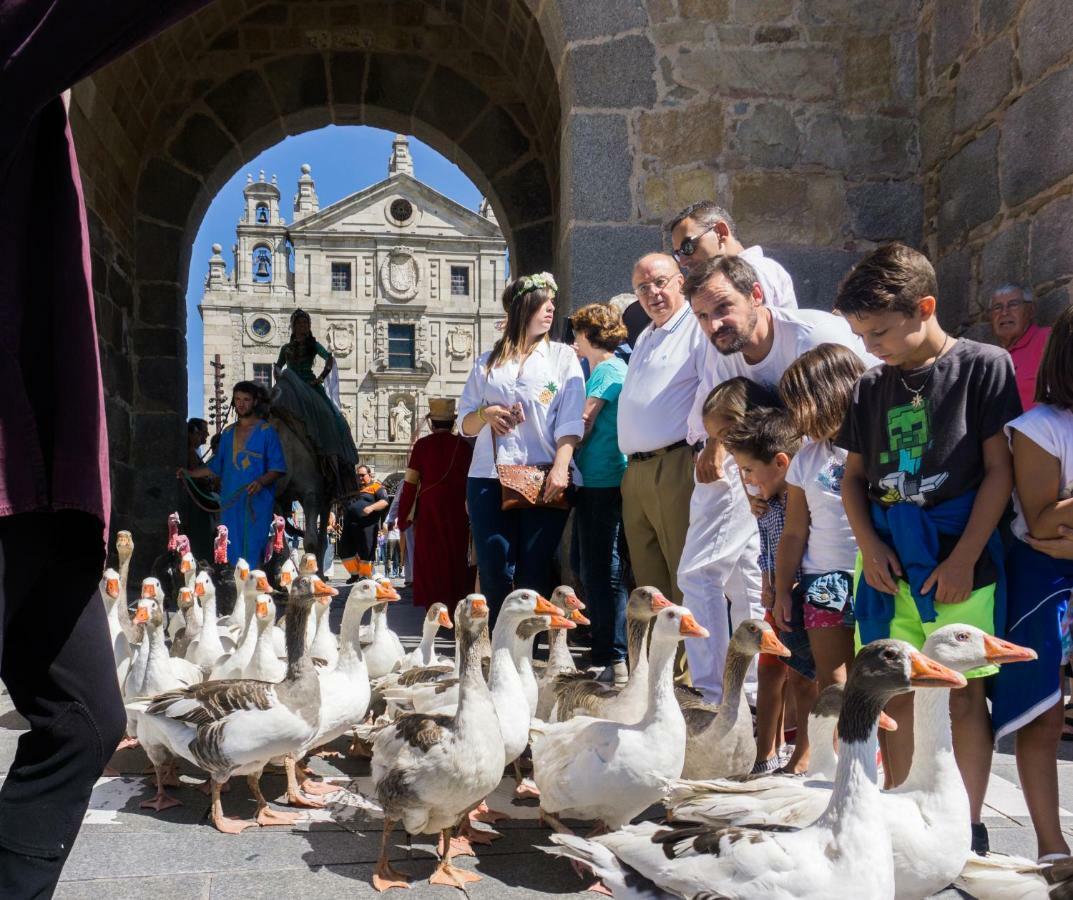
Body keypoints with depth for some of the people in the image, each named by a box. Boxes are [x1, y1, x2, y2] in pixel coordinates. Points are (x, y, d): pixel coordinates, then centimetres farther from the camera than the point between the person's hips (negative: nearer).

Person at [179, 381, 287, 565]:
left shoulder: (266, 431, 0)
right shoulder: (228, 433, 16)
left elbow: (277, 467, -4)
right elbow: (215, 466, 24)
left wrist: (262, 481, -20)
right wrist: (190, 473, 16)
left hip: (257, 503, -5)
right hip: (230, 502, 5)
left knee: (253, 551, -8)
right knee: (232, 554, 4)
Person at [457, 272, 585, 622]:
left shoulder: (563, 357, 11)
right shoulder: (488, 361, 16)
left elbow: (569, 423, 0)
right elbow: (465, 424, 18)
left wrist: (560, 467, -16)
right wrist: (485, 413, -5)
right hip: (489, 478, 2)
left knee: (534, 576, -2)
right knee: (493, 574, 1)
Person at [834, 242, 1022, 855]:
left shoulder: (984, 366, -4)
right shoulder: (872, 386, 10)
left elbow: (1000, 470, -7)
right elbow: (855, 474, 14)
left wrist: (963, 559, -11)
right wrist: (870, 545, -2)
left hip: (960, 561, -4)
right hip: (891, 563, 4)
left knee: (964, 696, 3)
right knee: (895, 692, 9)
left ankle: (969, 827, 18)